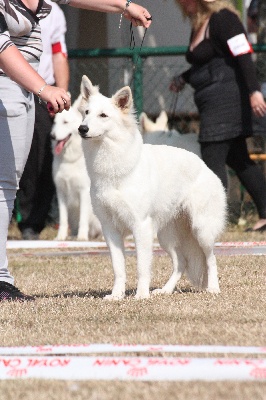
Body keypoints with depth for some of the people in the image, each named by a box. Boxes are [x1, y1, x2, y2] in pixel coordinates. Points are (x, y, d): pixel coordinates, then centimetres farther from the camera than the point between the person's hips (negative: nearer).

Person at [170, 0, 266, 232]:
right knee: (237, 159, 12)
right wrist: (183, 79, 12)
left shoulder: (222, 19, -12)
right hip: (212, 101, 10)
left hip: (226, 97, -10)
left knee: (212, 158, -11)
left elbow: (243, 55, -19)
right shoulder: (198, 25, 16)